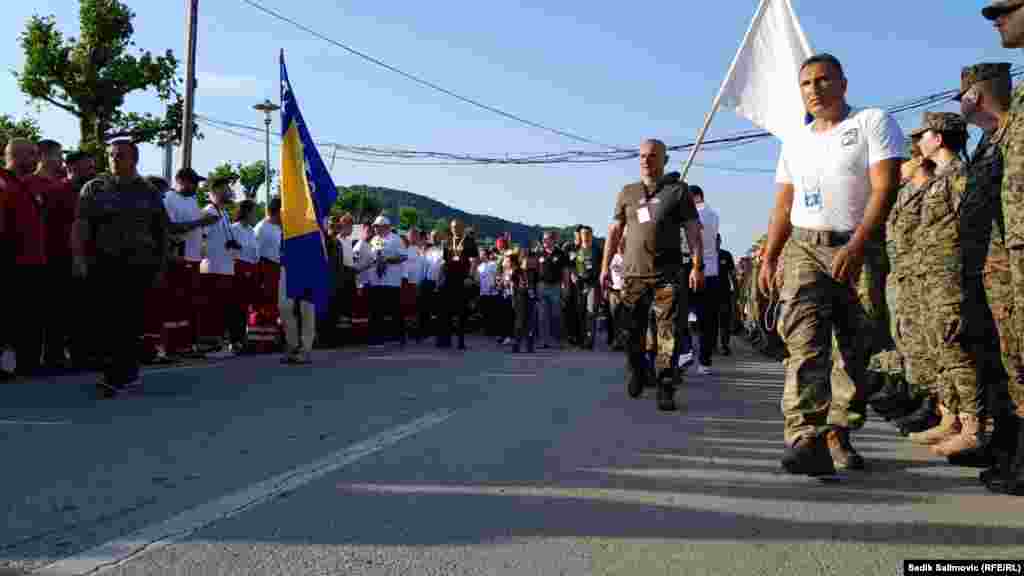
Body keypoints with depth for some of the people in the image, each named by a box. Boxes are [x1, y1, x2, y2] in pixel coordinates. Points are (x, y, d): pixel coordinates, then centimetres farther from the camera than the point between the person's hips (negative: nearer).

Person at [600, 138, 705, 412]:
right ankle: (636, 374, 33)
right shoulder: (627, 192, 14)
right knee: (630, 330, 8)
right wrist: (605, 266, 8)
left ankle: (666, 389, -3)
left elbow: (693, 230, 2)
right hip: (633, 273, 3)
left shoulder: (678, 190, 6)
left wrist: (697, 265, -8)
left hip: (667, 274, -3)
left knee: (669, 333, -7)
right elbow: (615, 231, 15)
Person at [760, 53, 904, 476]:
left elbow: (884, 190, -10)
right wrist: (768, 259, 11)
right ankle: (807, 437, -25)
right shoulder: (795, 140, 18)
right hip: (804, 249, 3)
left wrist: (855, 247, -21)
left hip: (860, 250, -3)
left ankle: (838, 433, 17)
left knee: (857, 350, 3)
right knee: (805, 342, -16)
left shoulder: (873, 123, 2)